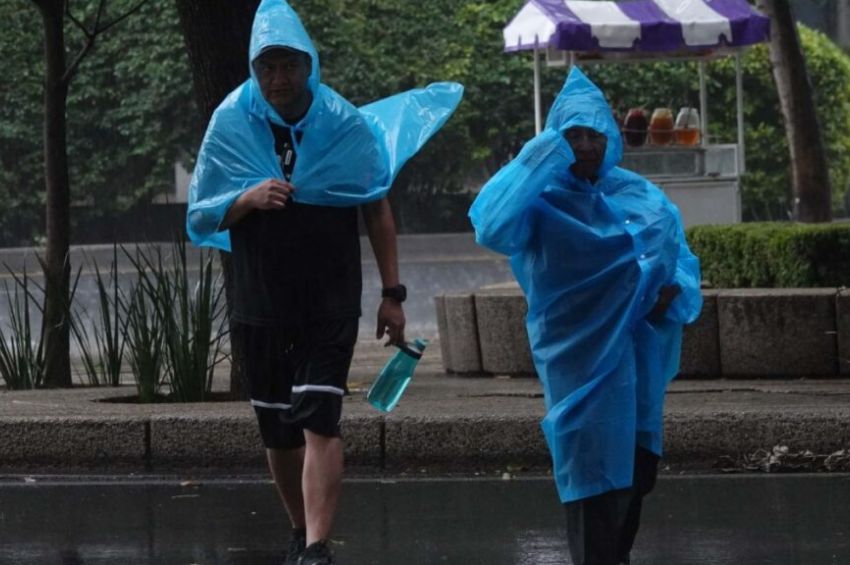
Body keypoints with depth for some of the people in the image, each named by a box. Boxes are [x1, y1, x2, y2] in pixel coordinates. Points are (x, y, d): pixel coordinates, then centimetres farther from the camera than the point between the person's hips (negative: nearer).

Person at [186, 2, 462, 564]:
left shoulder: (347, 124, -4)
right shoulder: (230, 124, -2)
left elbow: (378, 210, 5)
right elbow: (200, 217, 4)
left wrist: (392, 294, 2)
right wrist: (247, 200, -17)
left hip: (331, 303, -3)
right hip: (261, 303, 3)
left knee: (320, 421, -16)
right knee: (278, 431, 12)